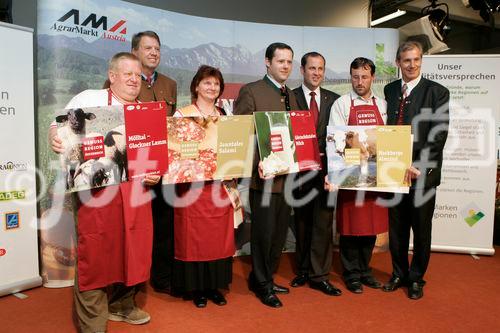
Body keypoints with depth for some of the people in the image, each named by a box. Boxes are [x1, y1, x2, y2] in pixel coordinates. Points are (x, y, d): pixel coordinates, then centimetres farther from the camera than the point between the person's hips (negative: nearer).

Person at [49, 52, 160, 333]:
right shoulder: (89, 99, 4)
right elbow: (60, 126, 6)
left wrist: (156, 173, -1)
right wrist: (56, 138, -16)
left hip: (135, 190, 5)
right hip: (97, 188, -4)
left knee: (132, 249, 12)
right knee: (95, 252, -1)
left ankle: (122, 306, 34)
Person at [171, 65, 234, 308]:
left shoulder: (223, 115, 13)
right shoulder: (182, 114, 0)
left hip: (220, 183, 4)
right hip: (193, 184, -4)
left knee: (219, 235, 9)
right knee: (193, 236, 3)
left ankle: (214, 285, 24)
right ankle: (195, 287, 19)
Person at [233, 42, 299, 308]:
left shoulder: (291, 95, 17)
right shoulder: (250, 91, -5)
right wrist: (257, 162, -22)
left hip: (288, 174, 7)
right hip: (265, 175, -7)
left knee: (280, 233, 14)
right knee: (264, 233, 3)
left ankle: (263, 278, 32)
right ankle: (262, 284, 22)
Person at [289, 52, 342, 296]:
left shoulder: (333, 99, 10)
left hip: (325, 168, 1)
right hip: (300, 168, -1)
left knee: (323, 222, 0)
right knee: (302, 222, 11)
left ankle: (319, 275, 9)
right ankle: (303, 270, 24)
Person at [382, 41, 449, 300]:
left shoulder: (437, 92, -3)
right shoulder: (389, 90, 9)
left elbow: (438, 135, -11)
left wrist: (417, 166, -19)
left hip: (422, 173, -3)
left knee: (421, 229, 9)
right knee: (396, 227, 13)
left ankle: (416, 278, 27)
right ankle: (399, 274, 31)